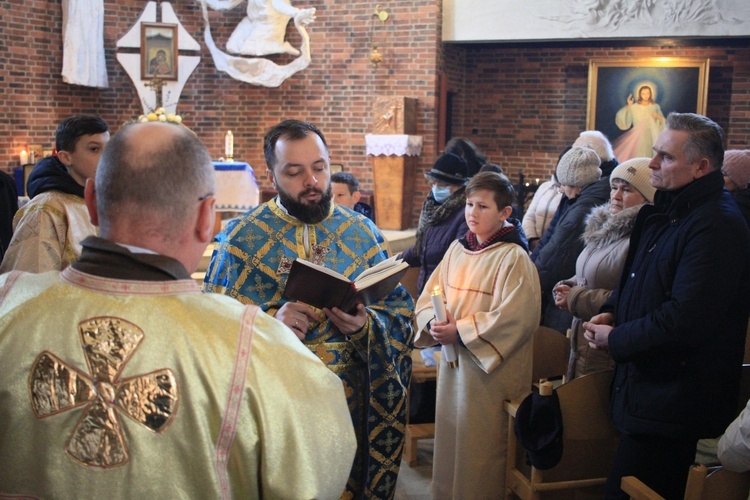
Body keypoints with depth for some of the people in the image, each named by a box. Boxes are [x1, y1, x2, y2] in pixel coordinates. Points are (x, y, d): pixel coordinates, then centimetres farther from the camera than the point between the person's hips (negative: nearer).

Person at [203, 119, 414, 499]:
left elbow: (401, 313, 2)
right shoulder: (241, 238, -3)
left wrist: (366, 325, -19)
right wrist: (270, 321, -25)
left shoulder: (363, 233, 3)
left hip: (350, 400, 2)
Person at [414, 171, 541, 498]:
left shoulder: (513, 258, -13)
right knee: (449, 432, 15)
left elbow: (514, 318, -20)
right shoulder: (457, 250, 6)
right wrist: (434, 322, -10)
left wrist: (460, 333, -20)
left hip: (490, 367, -6)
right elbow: (429, 296, 11)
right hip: (452, 359, 6)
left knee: (480, 444, 4)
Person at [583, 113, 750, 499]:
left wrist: (615, 339, -14)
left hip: (672, 406, -10)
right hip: (646, 391, 10)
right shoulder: (665, 214, 12)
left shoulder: (716, 226, -21)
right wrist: (612, 311, 4)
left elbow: (685, 321, -27)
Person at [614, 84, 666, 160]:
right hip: (639, 137, -2)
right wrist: (628, 106, -14)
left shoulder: (655, 107, 6)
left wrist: (659, 118, -9)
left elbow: (662, 124, 12)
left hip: (652, 137, 2)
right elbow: (625, 122, -10)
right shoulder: (634, 107, -1)